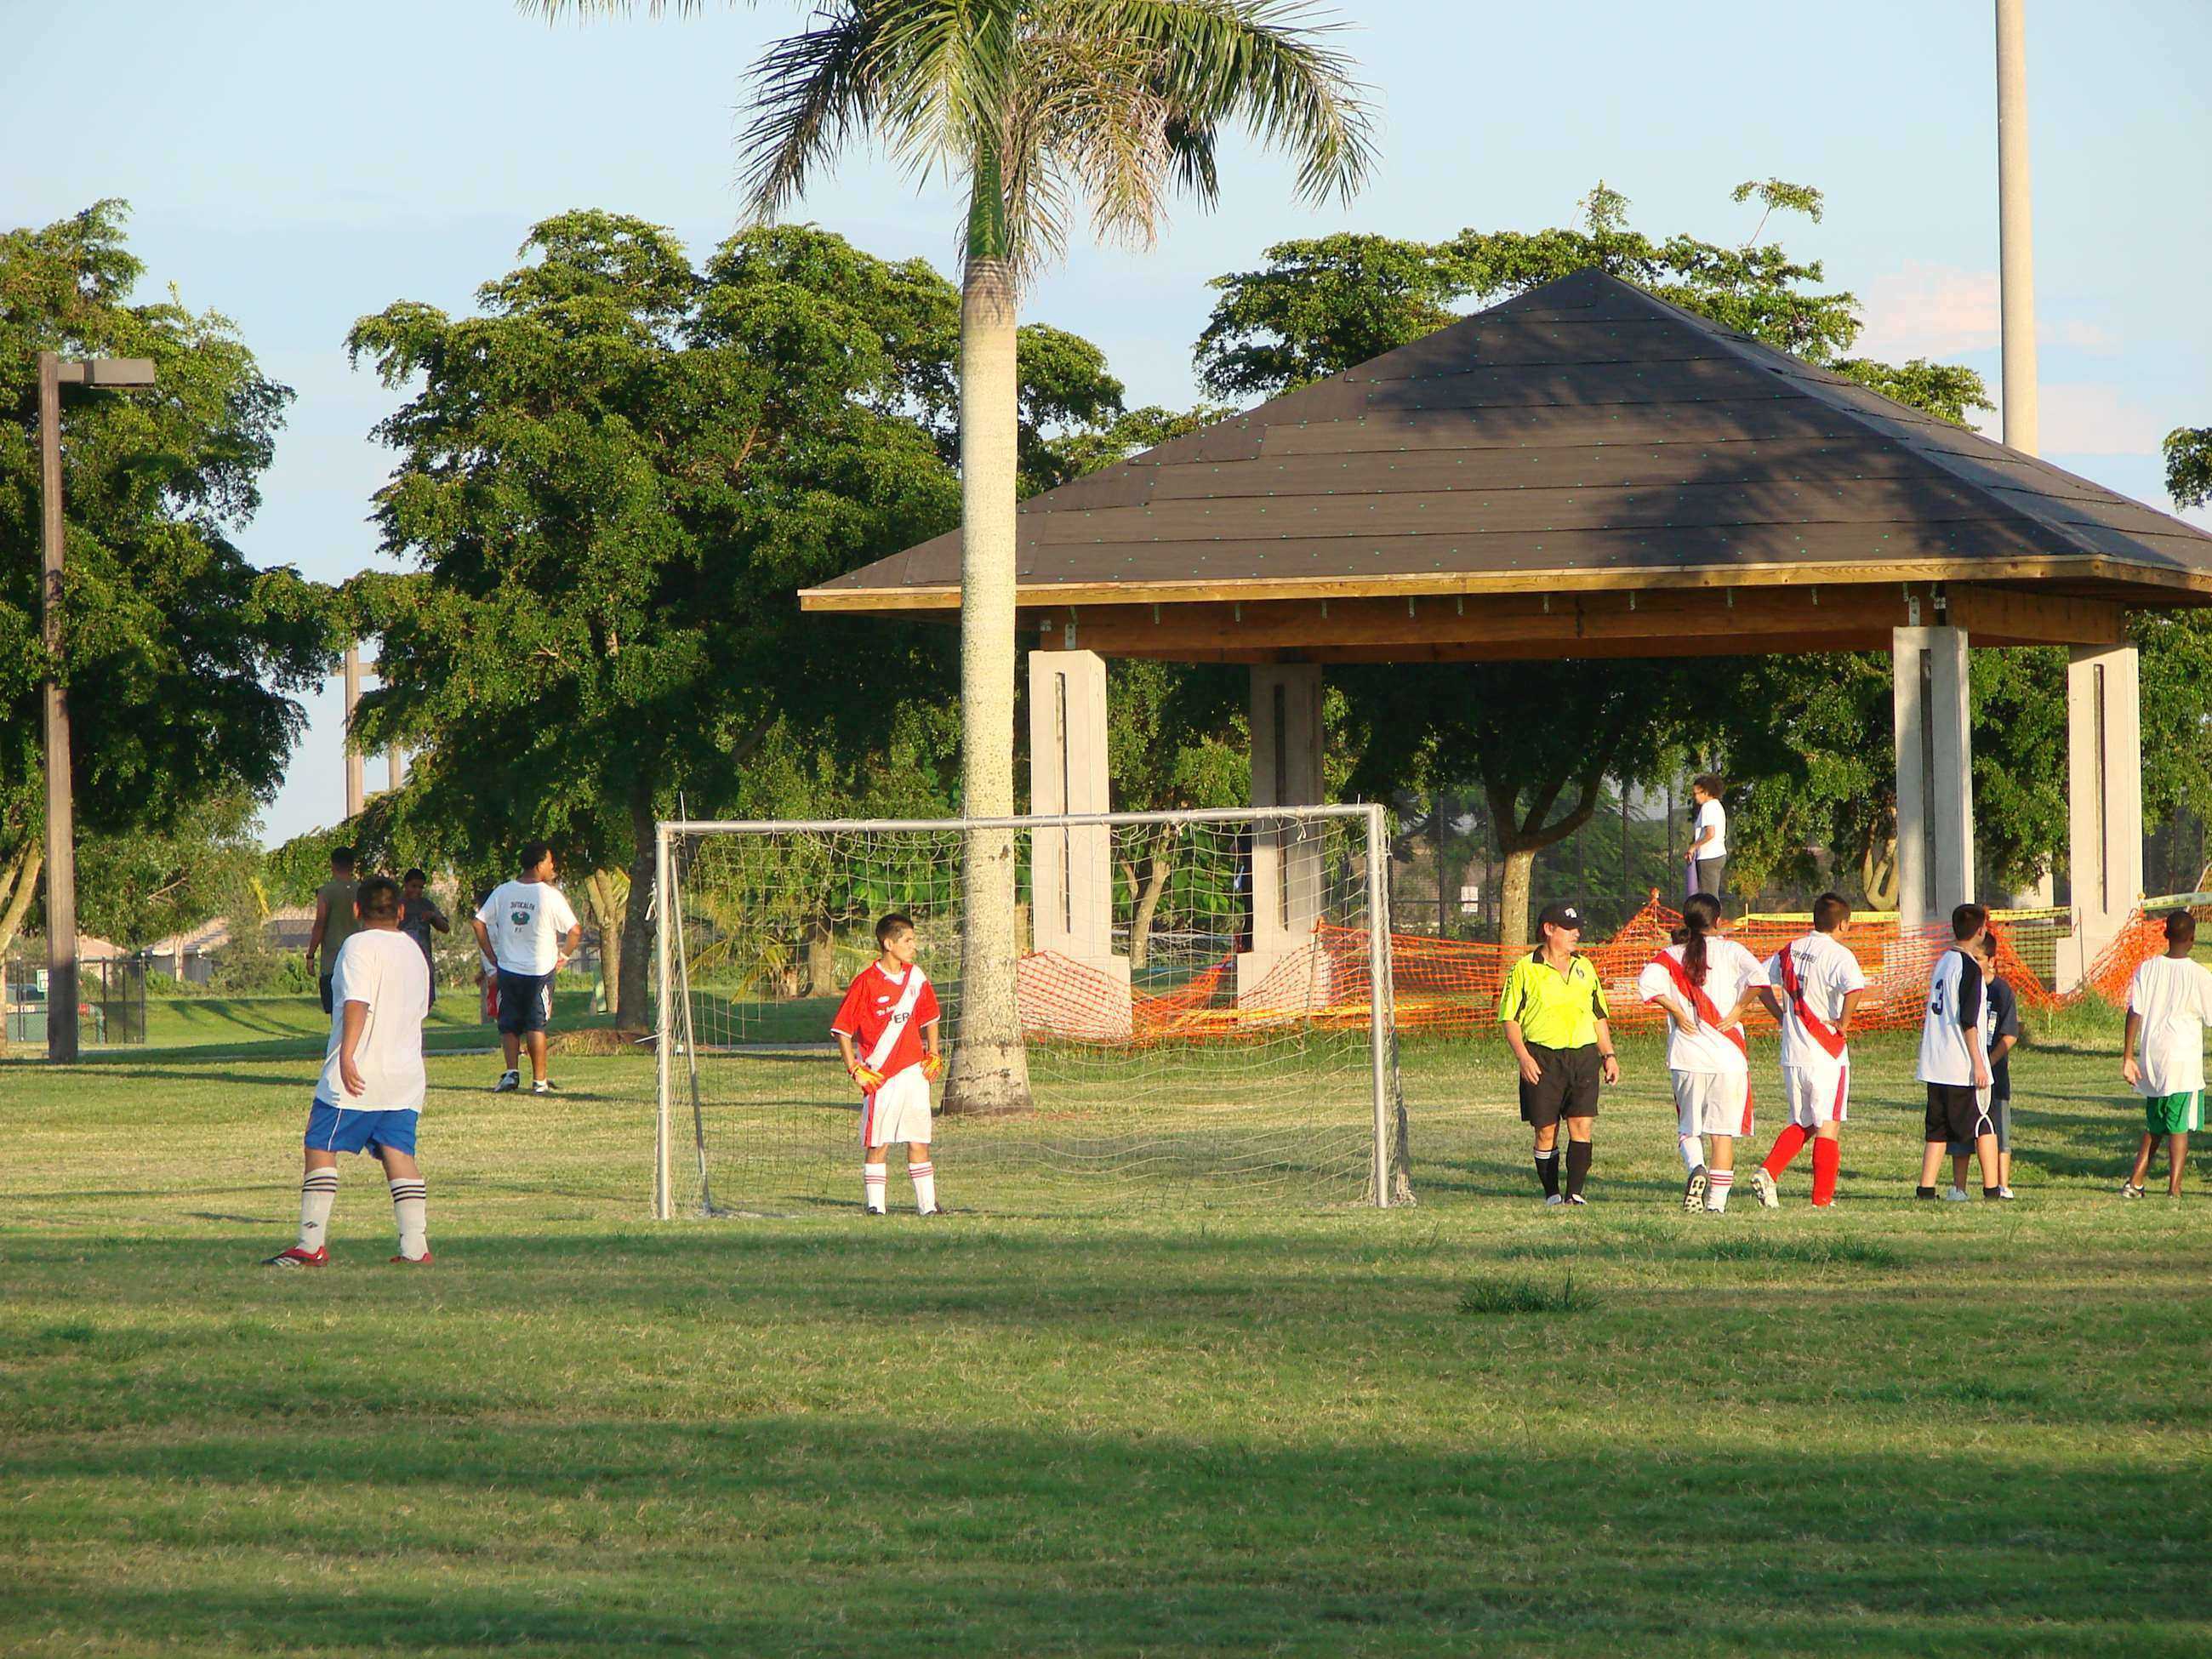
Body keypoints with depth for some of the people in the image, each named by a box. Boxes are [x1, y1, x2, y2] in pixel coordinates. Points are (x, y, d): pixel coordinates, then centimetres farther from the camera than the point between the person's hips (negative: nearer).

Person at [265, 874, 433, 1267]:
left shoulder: (360, 946, -7)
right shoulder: (414, 952, 16)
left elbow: (358, 1003, -21)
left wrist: (347, 1055, -29)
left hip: (358, 1075, -7)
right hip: (406, 1076, 7)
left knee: (320, 1149, 0)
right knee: (399, 1154, 4)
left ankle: (311, 1244, -3)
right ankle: (415, 1246, -6)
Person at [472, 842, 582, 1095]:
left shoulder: (502, 892, 1)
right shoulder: (549, 895, -10)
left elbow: (479, 923, 2)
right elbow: (575, 930, -11)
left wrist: (492, 958, 9)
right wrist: (563, 956, 5)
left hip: (507, 969, 3)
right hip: (540, 970, -3)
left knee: (509, 1025, 12)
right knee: (536, 1025, 3)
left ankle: (512, 1072, -2)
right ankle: (539, 1080, 2)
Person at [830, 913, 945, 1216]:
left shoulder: (916, 978, 7)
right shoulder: (866, 982, -9)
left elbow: (929, 1018, 22)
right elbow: (842, 1029, -6)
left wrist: (933, 1057, 12)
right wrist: (855, 1070, -10)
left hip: (914, 1070, 5)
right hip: (879, 1074, -5)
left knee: (919, 1140, 6)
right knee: (878, 1143, -1)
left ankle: (927, 1203, 9)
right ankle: (875, 1206, 4)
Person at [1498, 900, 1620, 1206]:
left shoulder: (1584, 968, 15)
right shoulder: (1525, 970, 0)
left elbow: (1599, 1016, 23)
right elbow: (1510, 1020, -2)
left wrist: (1608, 1055, 16)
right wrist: (1523, 1056, -14)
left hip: (1583, 1055, 3)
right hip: (1542, 1059, -3)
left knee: (1582, 1125, -8)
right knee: (1546, 1130, 0)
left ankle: (1574, 1192, -6)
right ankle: (1551, 1194, 10)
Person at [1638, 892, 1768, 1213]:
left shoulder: (1672, 955, 4)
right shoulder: (1729, 951, 0)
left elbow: (1647, 982, -13)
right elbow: (1757, 976, -17)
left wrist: (1676, 1012, -4)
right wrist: (1738, 1010, -5)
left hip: (1686, 1057, 1)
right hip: (1728, 1056, -1)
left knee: (1688, 1128, 14)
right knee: (1723, 1132, 5)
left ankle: (1696, 1168, -16)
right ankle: (1717, 1201, 0)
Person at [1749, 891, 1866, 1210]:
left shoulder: (1791, 951, 8)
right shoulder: (1837, 954, -13)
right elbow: (1854, 988, -32)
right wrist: (1843, 1023, -17)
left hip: (1792, 1055, 6)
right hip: (1826, 1053, -6)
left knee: (1800, 1124, 18)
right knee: (1828, 1125, 3)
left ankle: (1768, 1172, -2)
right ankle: (1822, 1199, 3)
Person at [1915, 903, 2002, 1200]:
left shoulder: (1943, 962, 12)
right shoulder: (1969, 968, -12)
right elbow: (1968, 1021, -17)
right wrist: (1978, 1063, -16)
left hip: (1935, 1064, 7)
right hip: (1963, 1064, -7)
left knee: (1938, 1129, 9)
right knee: (1985, 1126, 1)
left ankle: (1926, 1187, 3)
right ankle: (1992, 1187, -1)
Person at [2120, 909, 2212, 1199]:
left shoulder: (2146, 970, 1)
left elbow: (2134, 1014, -1)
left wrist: (2127, 1057, 1)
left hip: (2152, 1056, 4)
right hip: (2184, 1057, -4)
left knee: (2154, 1126, 17)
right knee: (2179, 1126, 0)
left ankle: (2135, 1182, 13)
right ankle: (2174, 1188, -4)